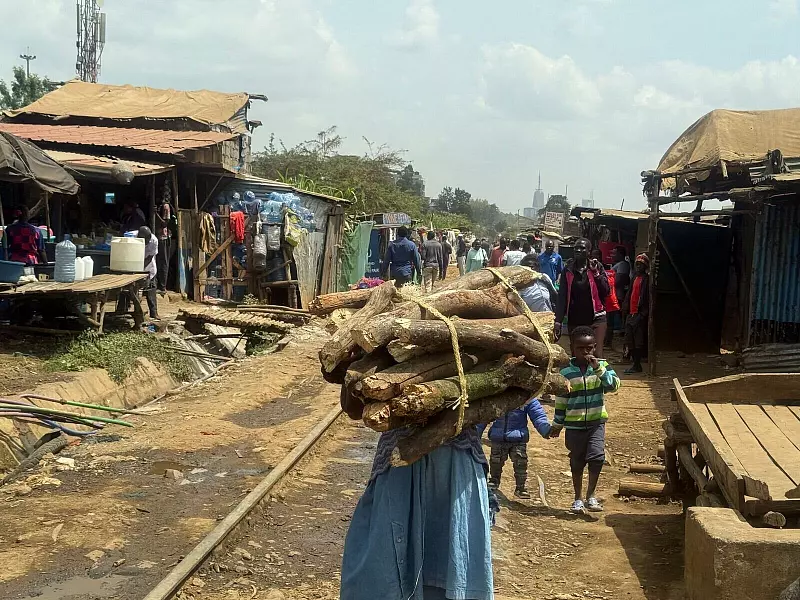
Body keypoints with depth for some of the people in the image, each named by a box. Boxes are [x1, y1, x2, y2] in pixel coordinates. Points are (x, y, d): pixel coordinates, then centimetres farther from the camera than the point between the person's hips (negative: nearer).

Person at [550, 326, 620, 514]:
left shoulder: (601, 365, -1)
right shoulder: (566, 371, -3)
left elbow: (613, 385, -16)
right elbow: (561, 400, 4)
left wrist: (599, 368, -25)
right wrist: (557, 424, 9)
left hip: (596, 421, 0)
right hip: (574, 424, 0)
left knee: (597, 456, -17)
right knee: (577, 462, 9)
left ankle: (590, 495, 0)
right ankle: (578, 498, 25)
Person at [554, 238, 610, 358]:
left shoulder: (597, 267, 1)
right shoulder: (568, 270, 4)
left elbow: (605, 291, -5)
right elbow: (562, 297, 2)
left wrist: (595, 272, -13)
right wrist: (558, 321, -4)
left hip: (595, 318, -2)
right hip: (574, 320, 2)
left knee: (597, 354, -9)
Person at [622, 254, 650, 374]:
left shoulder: (646, 279, -9)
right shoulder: (635, 278, 16)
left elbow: (648, 298, -14)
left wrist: (642, 314, -18)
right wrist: (626, 308, 11)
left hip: (639, 314, -9)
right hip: (631, 313, 9)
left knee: (638, 341, -5)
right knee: (630, 341, 11)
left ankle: (636, 365, 0)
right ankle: (635, 363, 19)